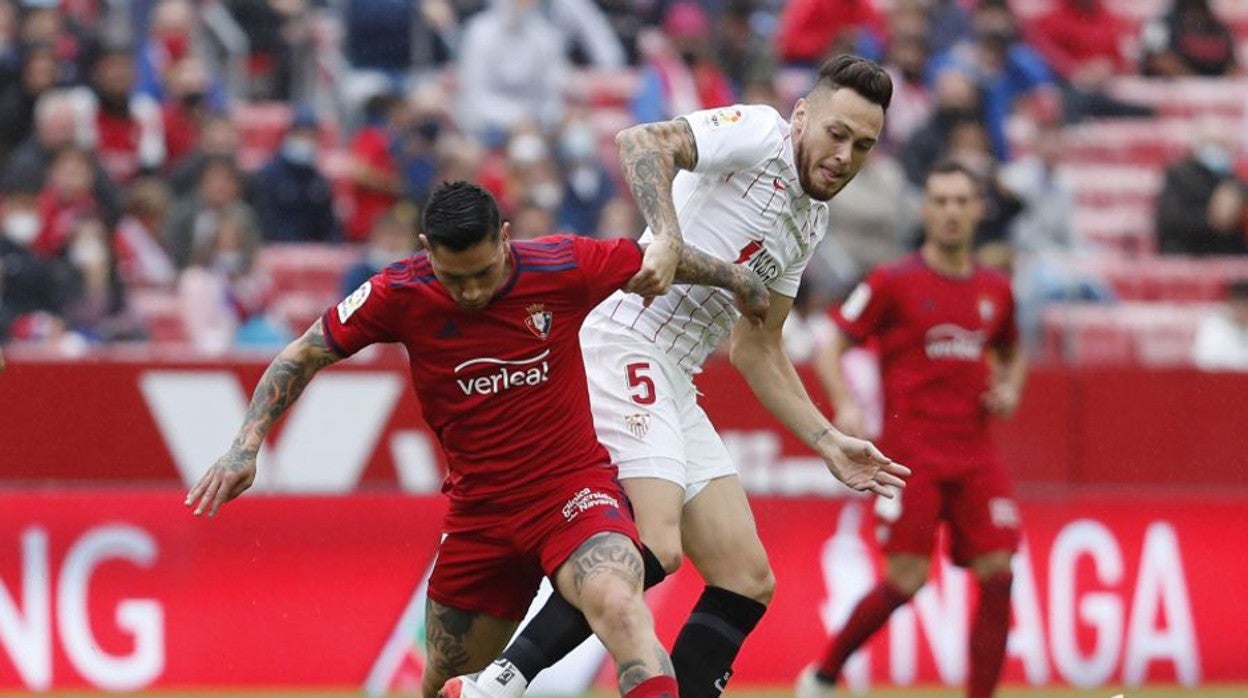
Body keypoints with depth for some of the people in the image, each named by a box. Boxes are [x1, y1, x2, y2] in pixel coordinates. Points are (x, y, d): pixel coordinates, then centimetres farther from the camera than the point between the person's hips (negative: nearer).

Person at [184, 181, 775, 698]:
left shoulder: (562, 268, -14)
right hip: (478, 508, 3)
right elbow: (304, 354, 2)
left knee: (619, 608, -32)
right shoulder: (400, 294, -11)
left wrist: (740, 284, 20)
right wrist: (246, 445, -7)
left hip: (572, 487, -3)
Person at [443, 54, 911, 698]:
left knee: (748, 582, 5)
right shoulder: (758, 133, -5)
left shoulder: (811, 222, 21)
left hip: (674, 387, 10)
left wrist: (828, 444, 23)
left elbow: (757, 350, 29)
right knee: (655, 550, -26)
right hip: (626, 348, -10)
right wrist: (666, 237, -37)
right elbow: (641, 141, -23)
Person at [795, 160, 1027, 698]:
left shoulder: (995, 290, 12)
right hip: (911, 448, -5)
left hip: (974, 451, 5)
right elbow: (833, 345, 0)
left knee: (997, 573, -7)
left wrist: (1009, 388, 8)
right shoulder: (893, 282, -2)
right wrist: (845, 405, -16)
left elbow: (1011, 353, 30)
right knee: (906, 578, -11)